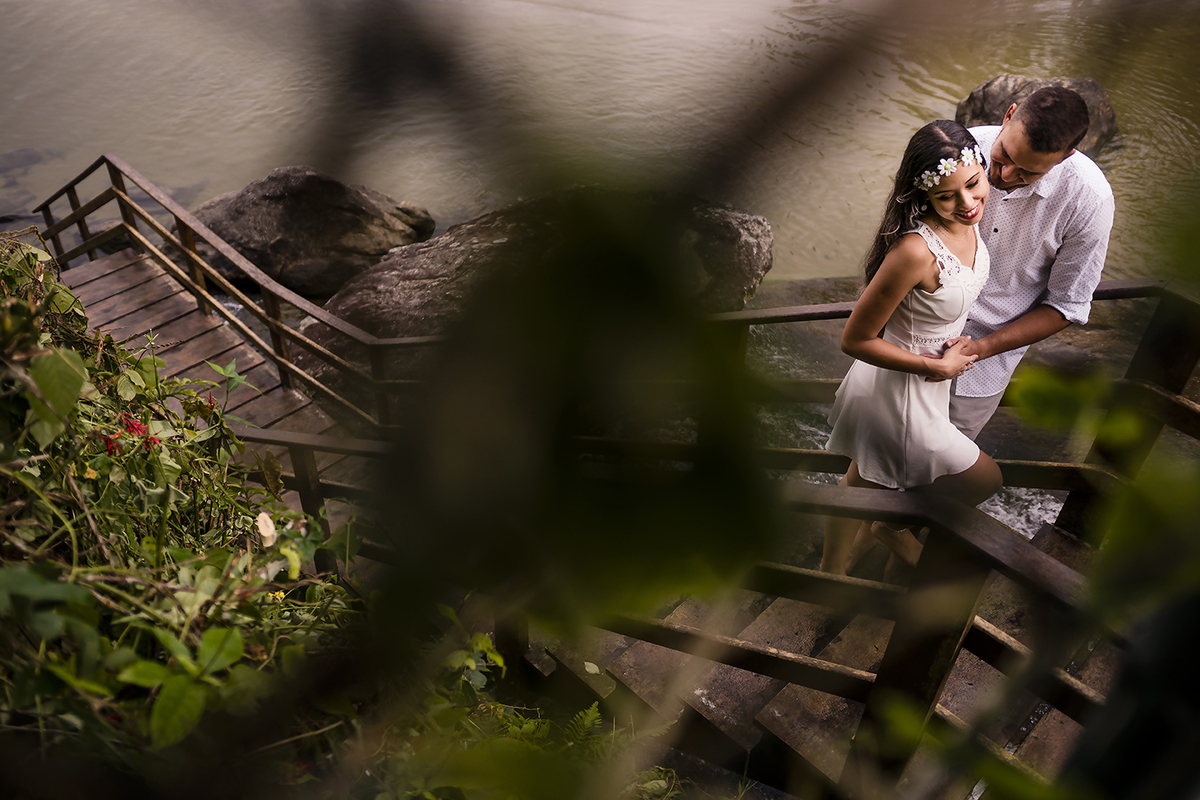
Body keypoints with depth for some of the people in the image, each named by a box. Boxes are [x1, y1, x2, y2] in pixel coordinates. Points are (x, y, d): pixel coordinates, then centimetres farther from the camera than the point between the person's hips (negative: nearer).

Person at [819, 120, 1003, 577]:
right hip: (897, 395, -8)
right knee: (984, 479, 14)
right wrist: (938, 366, -18)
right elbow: (855, 340, -26)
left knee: (862, 482, 27)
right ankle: (891, 524, 38)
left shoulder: (965, 221, -10)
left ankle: (831, 570, 52)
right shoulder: (916, 251, -35)